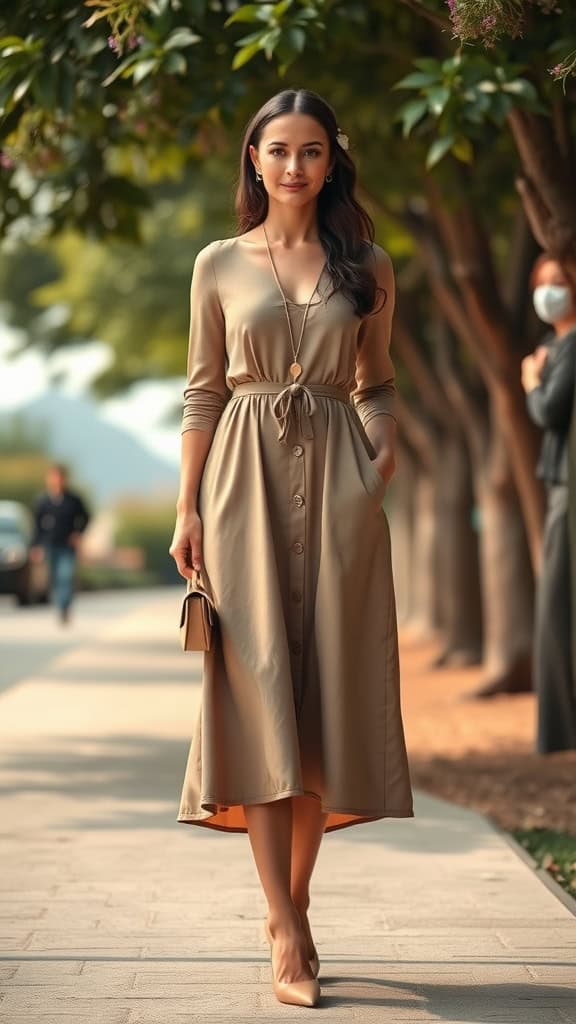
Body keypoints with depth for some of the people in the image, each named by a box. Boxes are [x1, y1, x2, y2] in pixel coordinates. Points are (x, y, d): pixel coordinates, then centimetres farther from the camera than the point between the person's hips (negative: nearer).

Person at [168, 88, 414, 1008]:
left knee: (325, 688, 0)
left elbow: (377, 385, 15)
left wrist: (383, 448, -4)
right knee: (260, 690, -8)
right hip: (248, 480, -1)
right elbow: (204, 393, 7)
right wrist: (188, 509, 1)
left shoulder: (366, 268, 9)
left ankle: (291, 906, 12)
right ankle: (288, 934, -9)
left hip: (337, 484, 1)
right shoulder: (219, 265, 7)